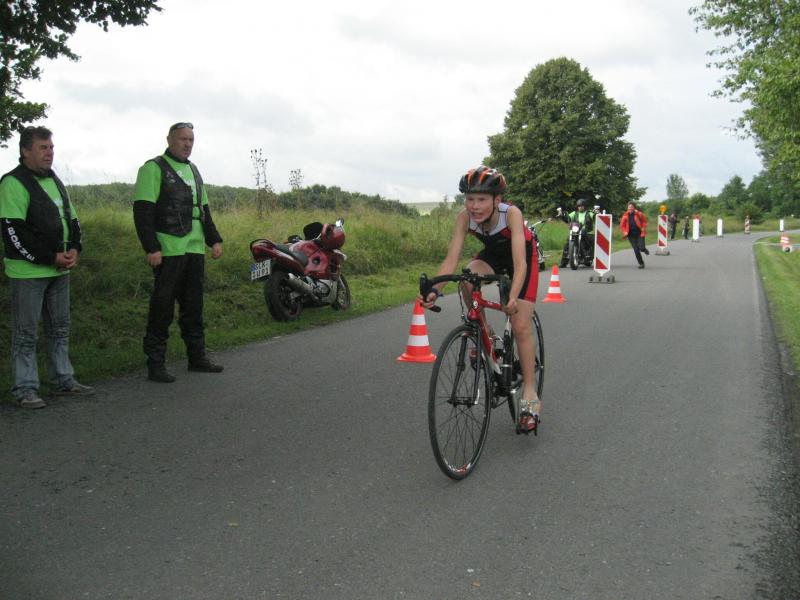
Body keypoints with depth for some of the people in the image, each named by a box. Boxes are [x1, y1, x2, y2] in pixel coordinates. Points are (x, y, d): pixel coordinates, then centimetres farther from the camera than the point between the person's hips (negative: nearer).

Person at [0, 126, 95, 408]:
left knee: (60, 328, 14)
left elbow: (72, 219, 20)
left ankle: (63, 381, 24)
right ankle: (25, 389, 6)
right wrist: (51, 257, -17)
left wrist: (74, 250, 0)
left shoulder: (55, 182, 16)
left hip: (60, 269, 8)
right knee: (25, 332, -1)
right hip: (28, 271, -8)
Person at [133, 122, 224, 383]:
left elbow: (204, 210, 26)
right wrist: (151, 248, -19)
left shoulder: (193, 170, 20)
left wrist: (214, 239, 17)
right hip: (168, 251, -7)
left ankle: (197, 355, 21)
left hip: (194, 249, 8)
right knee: (162, 307, -4)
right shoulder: (154, 168, -5)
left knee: (193, 305, 12)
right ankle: (155, 364, 2)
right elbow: (142, 212, -12)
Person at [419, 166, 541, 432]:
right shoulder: (464, 217, -27)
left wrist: (513, 297, -59)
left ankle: (530, 393, 0)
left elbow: (519, 263, -43)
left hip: (523, 255, -3)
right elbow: (452, 258, -32)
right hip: (493, 253, 3)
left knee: (521, 326, -12)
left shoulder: (511, 213, -37)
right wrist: (435, 289, -48)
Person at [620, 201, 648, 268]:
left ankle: (644, 249, 25)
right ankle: (641, 263, 13)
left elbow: (644, 221, 5)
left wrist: (643, 228, -9)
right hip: (631, 235, 2)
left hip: (639, 233, -2)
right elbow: (622, 225, 10)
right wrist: (625, 232, -4)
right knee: (636, 250, 0)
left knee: (641, 248, -15)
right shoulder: (625, 215, 2)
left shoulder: (639, 214, -5)